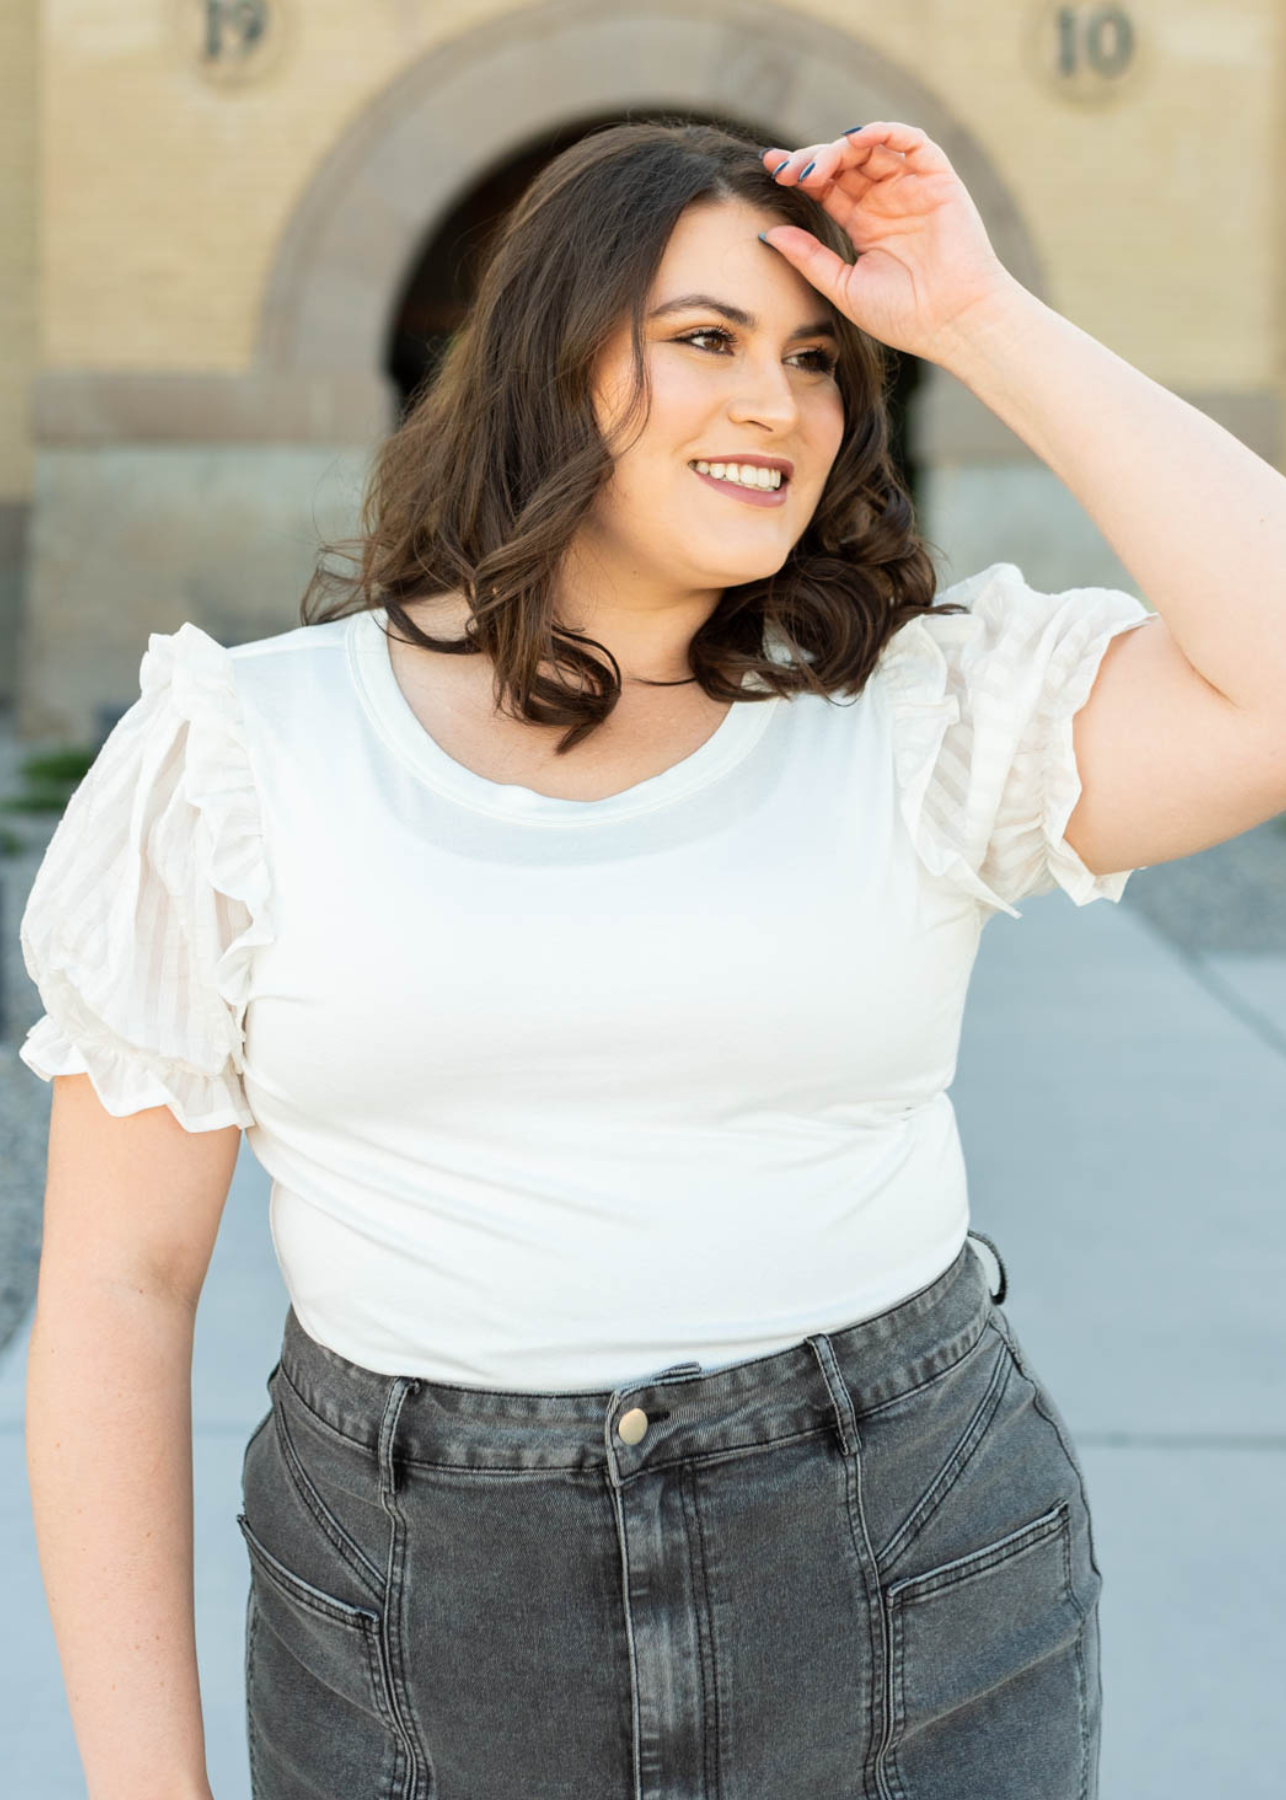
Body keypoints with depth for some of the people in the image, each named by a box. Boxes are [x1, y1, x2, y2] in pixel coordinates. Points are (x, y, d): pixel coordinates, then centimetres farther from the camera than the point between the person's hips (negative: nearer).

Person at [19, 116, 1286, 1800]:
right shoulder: (240, 756, -5)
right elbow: (115, 1291, -3)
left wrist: (987, 322, -12)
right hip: (423, 1647, 0)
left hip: (912, 1625, 1)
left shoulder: (917, 720, -3)